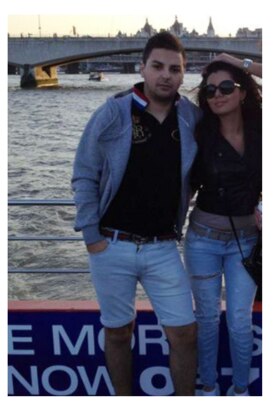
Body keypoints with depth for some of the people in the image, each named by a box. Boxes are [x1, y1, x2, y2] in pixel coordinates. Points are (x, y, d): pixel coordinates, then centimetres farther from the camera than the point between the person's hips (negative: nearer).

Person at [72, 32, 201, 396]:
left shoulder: (192, 117, 1)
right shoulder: (112, 114, -7)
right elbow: (84, 177, -3)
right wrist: (91, 235, -7)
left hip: (163, 248, 2)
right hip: (112, 246, -2)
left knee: (185, 333, 3)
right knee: (118, 332, 12)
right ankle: (123, 397, 34)